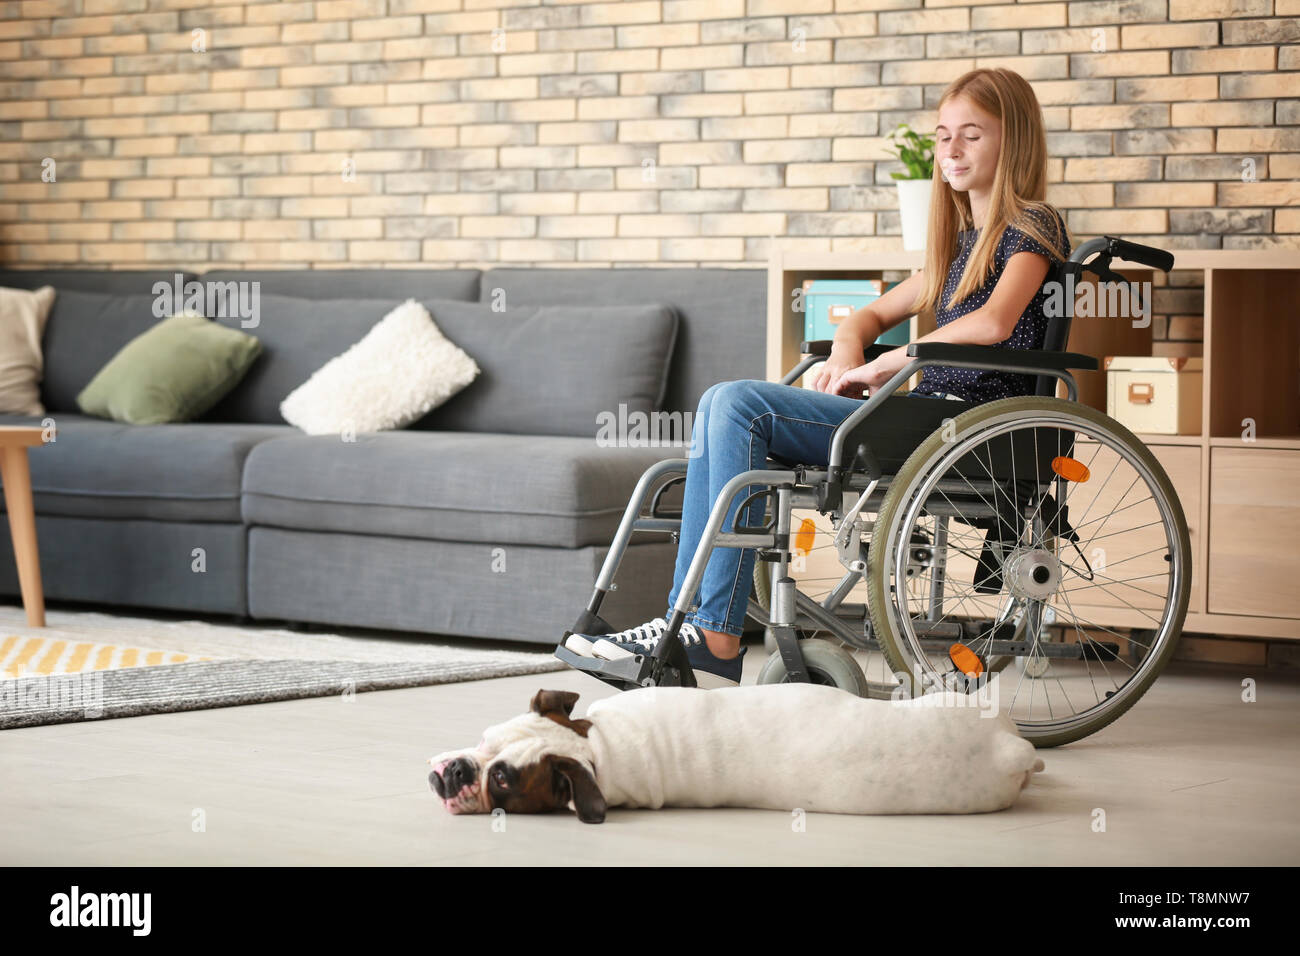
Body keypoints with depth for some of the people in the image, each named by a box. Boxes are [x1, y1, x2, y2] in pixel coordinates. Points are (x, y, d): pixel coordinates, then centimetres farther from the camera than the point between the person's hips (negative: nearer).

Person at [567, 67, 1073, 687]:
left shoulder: (1032, 227, -2)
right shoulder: (963, 240, 25)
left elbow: (993, 323, -21)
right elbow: (876, 314, 32)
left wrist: (882, 366, -13)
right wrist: (847, 350, 7)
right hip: (928, 413, 9)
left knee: (740, 405, -19)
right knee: (722, 403, -4)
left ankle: (716, 639, -21)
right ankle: (689, 621, -12)